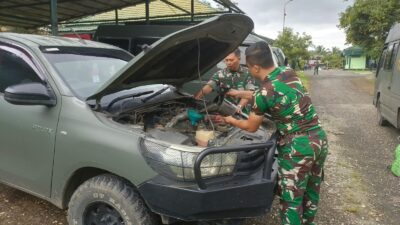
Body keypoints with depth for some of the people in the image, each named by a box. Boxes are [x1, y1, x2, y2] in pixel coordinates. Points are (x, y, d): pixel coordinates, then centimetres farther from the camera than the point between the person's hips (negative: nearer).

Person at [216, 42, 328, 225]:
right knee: (311, 191, 25)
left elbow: (251, 127, -2)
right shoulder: (288, 72, 3)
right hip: (319, 139, 8)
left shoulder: (263, 93, -17)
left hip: (297, 147, -8)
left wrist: (229, 120, 16)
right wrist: (239, 93, 29)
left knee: (291, 199, 9)